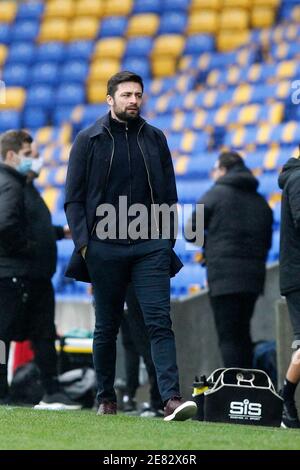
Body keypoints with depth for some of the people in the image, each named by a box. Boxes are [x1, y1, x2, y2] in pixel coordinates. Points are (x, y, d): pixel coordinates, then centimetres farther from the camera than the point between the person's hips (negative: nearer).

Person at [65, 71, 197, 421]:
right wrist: (84, 243, -6)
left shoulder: (155, 139, 11)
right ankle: (106, 399, 18)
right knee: (106, 327, 7)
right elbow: (73, 198, 4)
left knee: (159, 322, -10)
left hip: (150, 247, 1)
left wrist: (167, 240, 7)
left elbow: (169, 195, 16)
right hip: (105, 247, -1)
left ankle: (171, 398, -19)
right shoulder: (89, 140, 4)